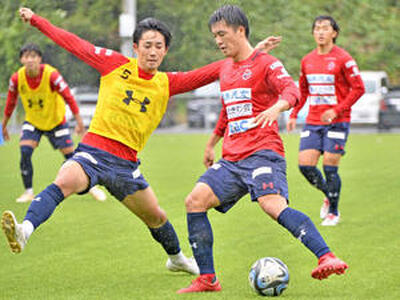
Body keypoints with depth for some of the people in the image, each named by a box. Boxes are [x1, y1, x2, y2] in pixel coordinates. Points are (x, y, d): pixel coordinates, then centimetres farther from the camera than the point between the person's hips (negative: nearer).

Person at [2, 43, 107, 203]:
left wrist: (79, 122, -17)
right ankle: (28, 192, -4)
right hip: (32, 121, 2)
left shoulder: (51, 75, -26)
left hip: (55, 121, -2)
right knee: (25, 152, -18)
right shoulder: (17, 78, -17)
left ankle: (92, 187, 16)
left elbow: (68, 97, -19)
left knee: (70, 154, -1)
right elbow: (11, 102, 0)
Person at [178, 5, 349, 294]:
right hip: (231, 159, 7)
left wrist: (276, 107, -41)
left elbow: (291, 89, -20)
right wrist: (211, 144, 39)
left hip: (262, 152, -7)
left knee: (273, 205, -30)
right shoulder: (225, 68, 21)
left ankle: (327, 258, -37)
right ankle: (207, 280, -5)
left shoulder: (266, 63, -1)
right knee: (195, 200, -9)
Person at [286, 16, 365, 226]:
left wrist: (336, 110, -17)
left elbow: (358, 88, -8)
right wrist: (293, 114, 13)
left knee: (330, 168, -7)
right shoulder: (307, 60, 10)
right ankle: (328, 195, 22)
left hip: (336, 122, -5)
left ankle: (333, 212, 10)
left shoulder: (343, 59, -7)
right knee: (305, 164, -5)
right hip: (313, 122, 5)